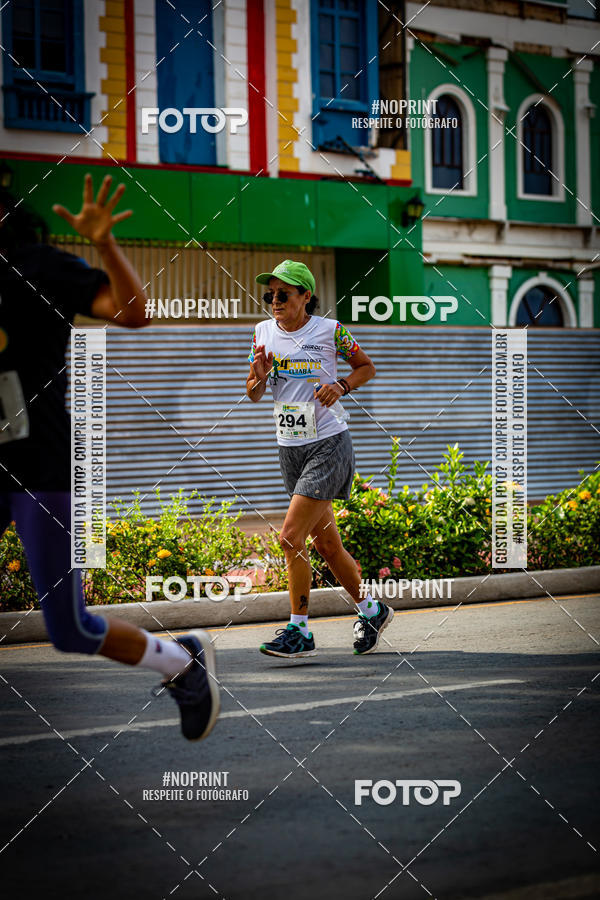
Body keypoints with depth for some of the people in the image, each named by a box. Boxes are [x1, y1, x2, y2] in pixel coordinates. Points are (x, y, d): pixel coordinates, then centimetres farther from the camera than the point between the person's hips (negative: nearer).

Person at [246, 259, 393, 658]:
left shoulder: (330, 330, -8)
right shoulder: (264, 331, 5)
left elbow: (366, 367, 6)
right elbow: (254, 395, 7)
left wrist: (340, 386, -13)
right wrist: (259, 376, -16)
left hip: (329, 445, -6)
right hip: (290, 448, 6)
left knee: (291, 536, -16)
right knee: (327, 543, 12)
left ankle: (299, 632, -8)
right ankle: (371, 611, 31)